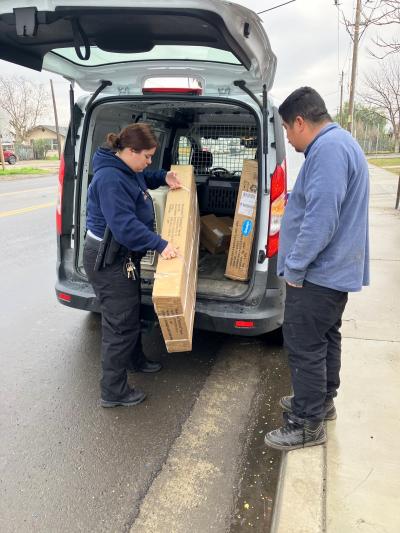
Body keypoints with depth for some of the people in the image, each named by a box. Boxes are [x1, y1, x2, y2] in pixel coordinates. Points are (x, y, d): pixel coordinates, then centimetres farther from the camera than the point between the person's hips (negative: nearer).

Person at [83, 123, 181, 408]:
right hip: (107, 259, -11)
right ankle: (113, 392, 12)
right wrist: (160, 244, -35)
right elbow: (125, 224, -33)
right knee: (120, 322, -2)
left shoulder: (127, 169, 6)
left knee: (132, 311, 25)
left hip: (123, 255, 11)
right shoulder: (110, 179, -26)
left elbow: (144, 179, 29)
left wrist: (164, 177, 11)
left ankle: (135, 359, 48)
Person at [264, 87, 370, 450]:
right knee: (325, 337, 21)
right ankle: (321, 401, 37)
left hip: (319, 273, -11)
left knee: (305, 346, -1)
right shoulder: (339, 144, 15)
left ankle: (308, 424, 13)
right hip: (337, 269, 11)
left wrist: (294, 267, -19)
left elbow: (321, 218, -29)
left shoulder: (328, 149, -21)